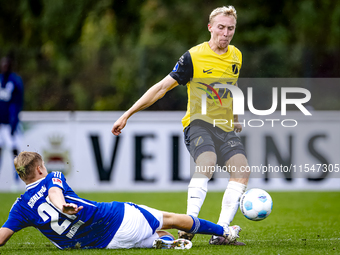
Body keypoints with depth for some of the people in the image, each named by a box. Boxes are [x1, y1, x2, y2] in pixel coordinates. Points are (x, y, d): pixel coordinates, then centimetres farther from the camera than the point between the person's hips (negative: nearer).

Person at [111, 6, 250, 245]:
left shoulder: (236, 56, 8)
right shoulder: (193, 57, -9)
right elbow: (162, 87, -7)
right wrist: (127, 115, -9)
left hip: (225, 127, 6)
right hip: (198, 122, -6)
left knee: (242, 170, -16)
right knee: (207, 162, -33)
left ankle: (220, 233, -18)